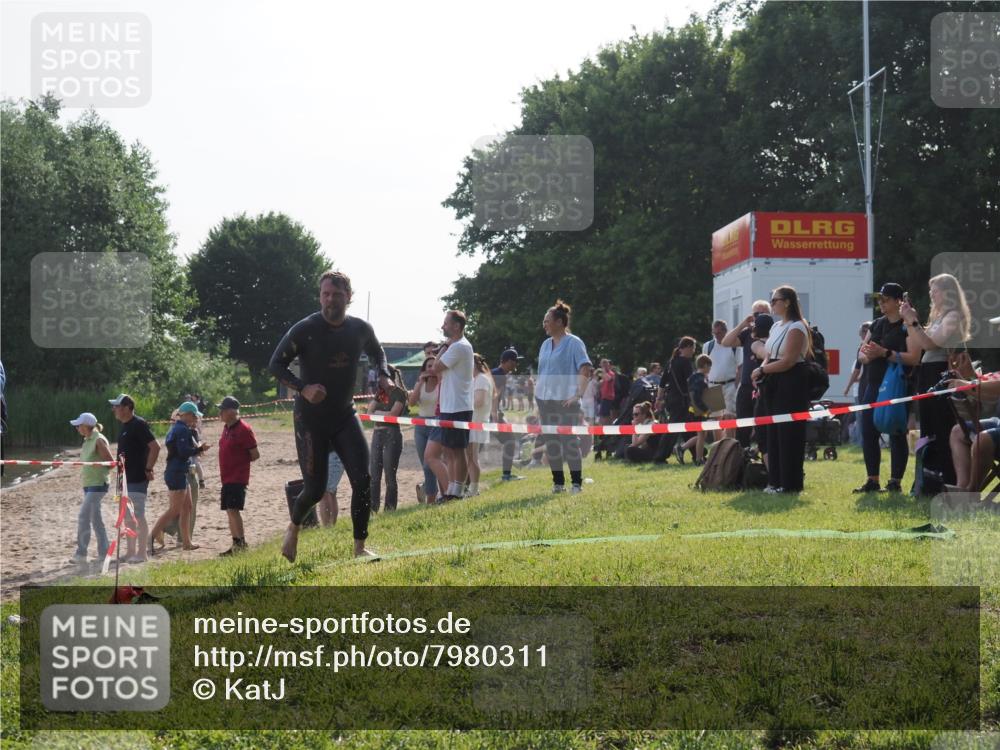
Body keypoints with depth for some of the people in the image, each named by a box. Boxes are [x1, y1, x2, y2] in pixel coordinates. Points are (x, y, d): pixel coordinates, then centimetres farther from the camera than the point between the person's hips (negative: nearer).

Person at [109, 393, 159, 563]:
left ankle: (141, 553, -4)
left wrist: (148, 469, -17)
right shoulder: (123, 426, 14)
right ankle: (130, 552, 20)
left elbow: (155, 447, -20)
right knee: (127, 517, 13)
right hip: (125, 478, 10)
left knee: (138, 517, -7)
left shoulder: (138, 424, -15)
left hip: (138, 479, -10)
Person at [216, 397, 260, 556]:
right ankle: (236, 545, 16)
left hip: (238, 478, -9)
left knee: (233, 509, -15)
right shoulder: (227, 428, 12)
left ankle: (241, 543, -13)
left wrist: (241, 462, -3)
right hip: (227, 477, 9)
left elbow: (255, 455, -13)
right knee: (230, 511, 10)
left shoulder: (243, 429, -14)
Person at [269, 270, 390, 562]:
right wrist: (303, 388, -25)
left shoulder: (360, 329, 0)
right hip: (311, 419, -3)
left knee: (363, 479, -12)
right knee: (315, 490, -2)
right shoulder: (304, 329, -13)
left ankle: (360, 547, -3)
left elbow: (376, 353, 22)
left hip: (345, 416, 3)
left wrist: (383, 376, 1)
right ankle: (294, 528, 31)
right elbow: (276, 365, -9)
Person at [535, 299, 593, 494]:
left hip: (566, 402, -7)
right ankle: (558, 482, 14)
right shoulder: (546, 345, 14)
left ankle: (576, 483, -1)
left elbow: (585, 369, -13)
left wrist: (578, 394, -20)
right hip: (545, 401, 7)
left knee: (569, 441, -6)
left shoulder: (574, 343, -6)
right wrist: (537, 400, 12)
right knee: (551, 443, 7)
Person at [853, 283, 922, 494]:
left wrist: (884, 353, -22)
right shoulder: (877, 324, 16)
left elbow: (913, 357, -18)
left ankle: (896, 482, 3)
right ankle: (872, 480, 14)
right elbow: (862, 353, 16)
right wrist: (867, 355, -8)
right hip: (874, 384, 8)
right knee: (868, 432, 6)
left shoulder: (908, 325, -7)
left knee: (896, 433, -3)